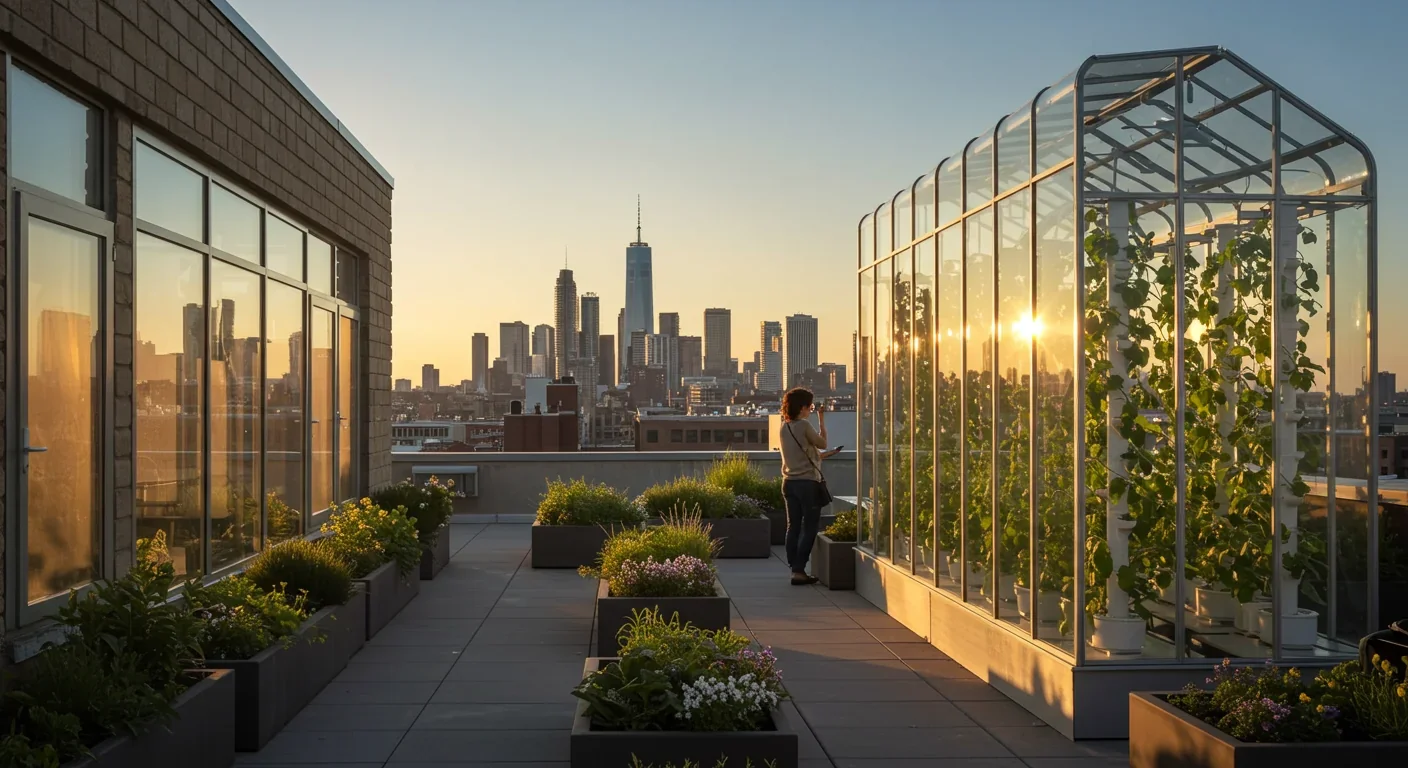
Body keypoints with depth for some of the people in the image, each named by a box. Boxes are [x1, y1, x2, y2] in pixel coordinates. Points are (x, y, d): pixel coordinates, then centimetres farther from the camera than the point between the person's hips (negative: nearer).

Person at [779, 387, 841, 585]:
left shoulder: (785, 427, 8)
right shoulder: (804, 426, -15)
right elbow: (822, 443, 0)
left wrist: (821, 455, 27)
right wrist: (821, 419, 7)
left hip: (789, 483, 7)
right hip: (808, 483, -7)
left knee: (793, 526, 9)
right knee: (809, 528, -1)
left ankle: (794, 568, 12)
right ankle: (799, 571, -4)